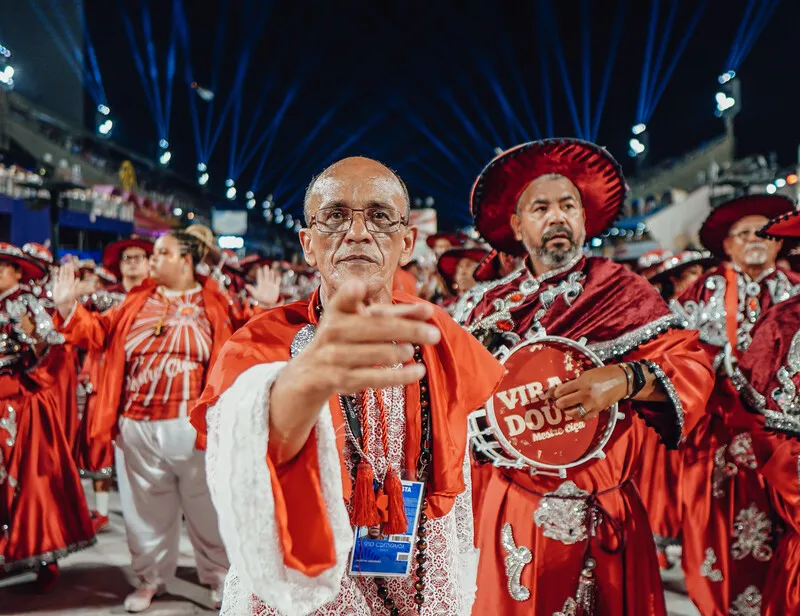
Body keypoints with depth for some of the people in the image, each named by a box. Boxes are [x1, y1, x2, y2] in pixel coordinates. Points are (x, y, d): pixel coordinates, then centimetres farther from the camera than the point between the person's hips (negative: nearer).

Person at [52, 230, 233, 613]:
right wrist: (68, 308, -3)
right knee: (146, 507, 16)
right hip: (139, 426, 3)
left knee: (206, 505, 9)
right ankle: (151, 577, 33)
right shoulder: (137, 300, 10)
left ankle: (218, 574, 28)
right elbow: (99, 334, 9)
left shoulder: (213, 303, 1)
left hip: (194, 424, -3)